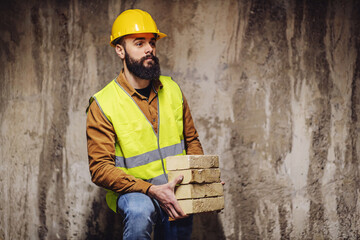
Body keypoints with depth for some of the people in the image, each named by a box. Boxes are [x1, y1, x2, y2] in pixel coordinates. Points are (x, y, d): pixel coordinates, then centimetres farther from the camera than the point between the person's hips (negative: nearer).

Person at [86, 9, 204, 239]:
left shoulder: (172, 89, 5)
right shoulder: (103, 105, -11)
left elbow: (191, 140, 14)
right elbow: (100, 167, -17)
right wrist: (152, 190, -28)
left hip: (178, 197, 5)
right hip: (132, 192, -5)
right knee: (140, 211, -36)